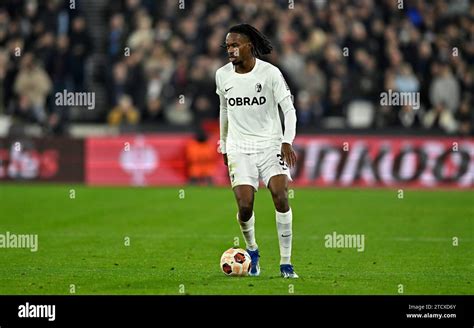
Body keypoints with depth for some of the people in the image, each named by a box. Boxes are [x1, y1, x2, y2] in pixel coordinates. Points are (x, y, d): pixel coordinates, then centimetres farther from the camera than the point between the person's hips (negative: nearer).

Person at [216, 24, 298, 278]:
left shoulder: (270, 73, -7)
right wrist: (224, 145, 23)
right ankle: (252, 252, 18)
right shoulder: (222, 75, 4)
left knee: (281, 197, -18)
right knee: (245, 206, -12)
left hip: (271, 145, -2)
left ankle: (286, 263, -9)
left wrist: (287, 142, -18)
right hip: (239, 149, 2)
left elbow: (289, 109, -5)